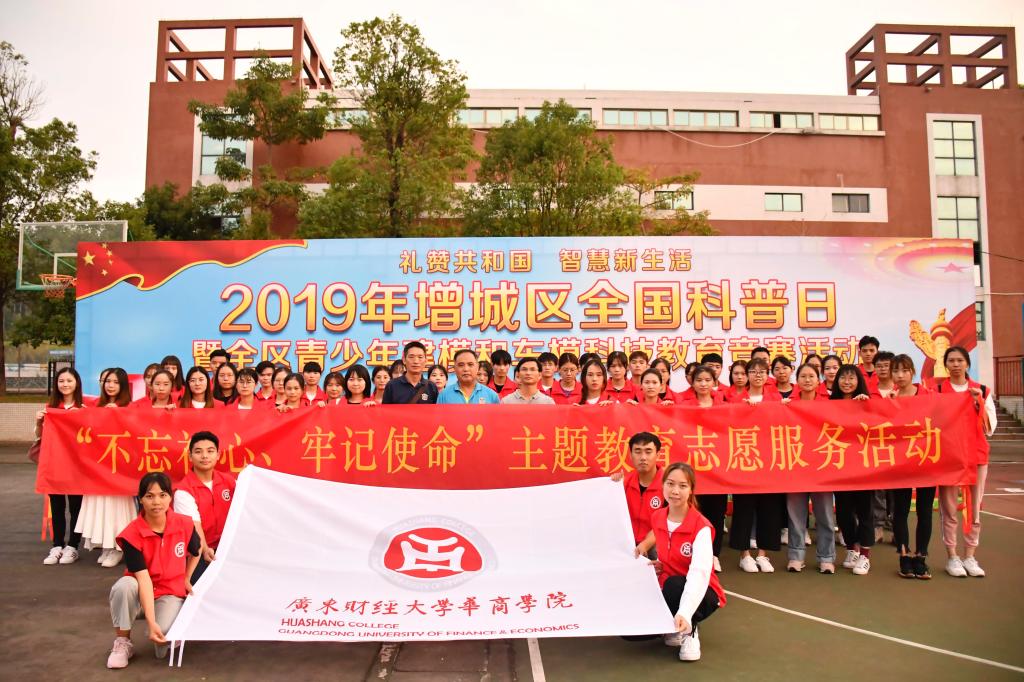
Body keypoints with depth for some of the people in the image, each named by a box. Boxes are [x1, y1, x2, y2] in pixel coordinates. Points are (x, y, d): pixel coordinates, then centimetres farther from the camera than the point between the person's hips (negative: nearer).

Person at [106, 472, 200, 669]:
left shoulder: (185, 524, -14)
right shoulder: (132, 534, -20)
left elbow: (196, 552, 9)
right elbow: (143, 578, -27)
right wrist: (151, 622, -33)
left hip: (171, 594, 0)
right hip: (140, 592, 0)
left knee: (168, 637, -27)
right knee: (123, 586, -35)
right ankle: (122, 643, -12)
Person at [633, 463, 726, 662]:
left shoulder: (701, 527, -23)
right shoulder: (657, 517, -5)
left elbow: (699, 573, -37)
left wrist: (684, 613, -52)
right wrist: (644, 544, 2)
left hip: (698, 594, -5)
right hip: (666, 590, 5)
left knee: (674, 585, -39)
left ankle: (689, 631, -9)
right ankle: (672, 628, 11)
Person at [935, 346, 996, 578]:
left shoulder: (982, 391, 6)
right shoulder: (936, 391, 1)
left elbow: (989, 429, 1)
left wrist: (979, 403, -10)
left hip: (976, 454, 2)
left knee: (974, 507, 6)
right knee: (949, 508, 0)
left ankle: (970, 556, 17)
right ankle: (952, 557, 9)